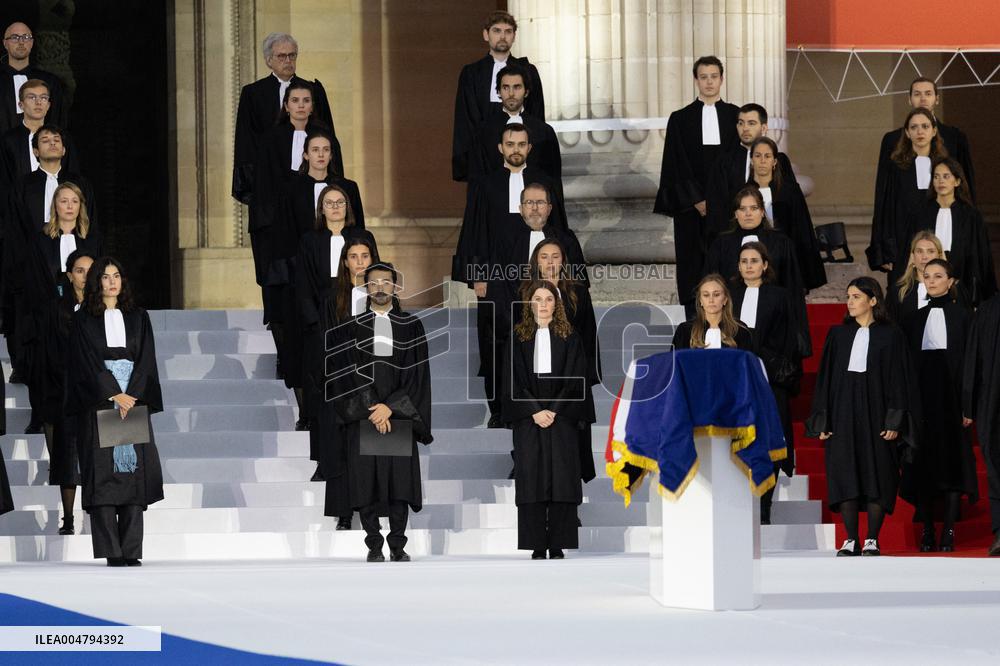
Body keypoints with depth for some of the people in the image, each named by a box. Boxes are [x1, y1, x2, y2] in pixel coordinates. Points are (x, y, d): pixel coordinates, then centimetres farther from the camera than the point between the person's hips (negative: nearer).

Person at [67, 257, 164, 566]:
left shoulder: (138, 318, 13)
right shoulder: (83, 321, 6)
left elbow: (145, 359, 5)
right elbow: (87, 364, -3)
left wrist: (130, 396, -9)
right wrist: (114, 395, -12)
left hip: (134, 399, 2)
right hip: (97, 400, -2)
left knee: (134, 472, -4)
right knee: (103, 474, -8)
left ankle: (131, 551, -4)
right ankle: (111, 552, -8)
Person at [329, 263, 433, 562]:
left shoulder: (411, 326, 9)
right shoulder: (354, 327, 8)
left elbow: (416, 372, 3)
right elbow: (349, 372, 1)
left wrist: (390, 407, -8)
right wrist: (372, 409, -10)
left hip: (399, 414, 0)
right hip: (362, 415, 0)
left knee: (400, 479, -5)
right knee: (367, 481, -4)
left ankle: (398, 546, 0)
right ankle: (374, 546, 2)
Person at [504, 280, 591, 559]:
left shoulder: (570, 338, 7)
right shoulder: (518, 339, 8)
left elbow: (575, 379, 1)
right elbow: (514, 381, 2)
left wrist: (554, 411, -11)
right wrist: (535, 412, -10)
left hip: (562, 418, -1)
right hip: (528, 418, 1)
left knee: (561, 480, -5)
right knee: (531, 479, -3)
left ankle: (557, 546, -3)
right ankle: (537, 546, -1)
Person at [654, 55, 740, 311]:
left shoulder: (736, 116, 7)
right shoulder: (680, 119, 6)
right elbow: (678, 166, 2)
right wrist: (698, 201, -8)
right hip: (691, 207, 0)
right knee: (693, 267, -2)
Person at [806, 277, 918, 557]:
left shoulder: (890, 336, 1)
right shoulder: (838, 334, 10)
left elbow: (899, 379, -1)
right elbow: (825, 377, 10)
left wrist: (895, 421, -10)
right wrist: (822, 419, 3)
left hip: (875, 411, -3)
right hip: (843, 412, 3)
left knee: (876, 476, -3)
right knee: (845, 475, -1)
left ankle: (872, 540, 2)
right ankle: (851, 540, 2)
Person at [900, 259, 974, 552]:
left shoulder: (962, 315, 4)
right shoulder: (914, 319, 13)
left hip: (951, 395, -3)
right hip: (921, 393, 3)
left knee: (952, 459, -7)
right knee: (924, 461, -1)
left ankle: (948, 533, -8)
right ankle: (927, 533, 2)